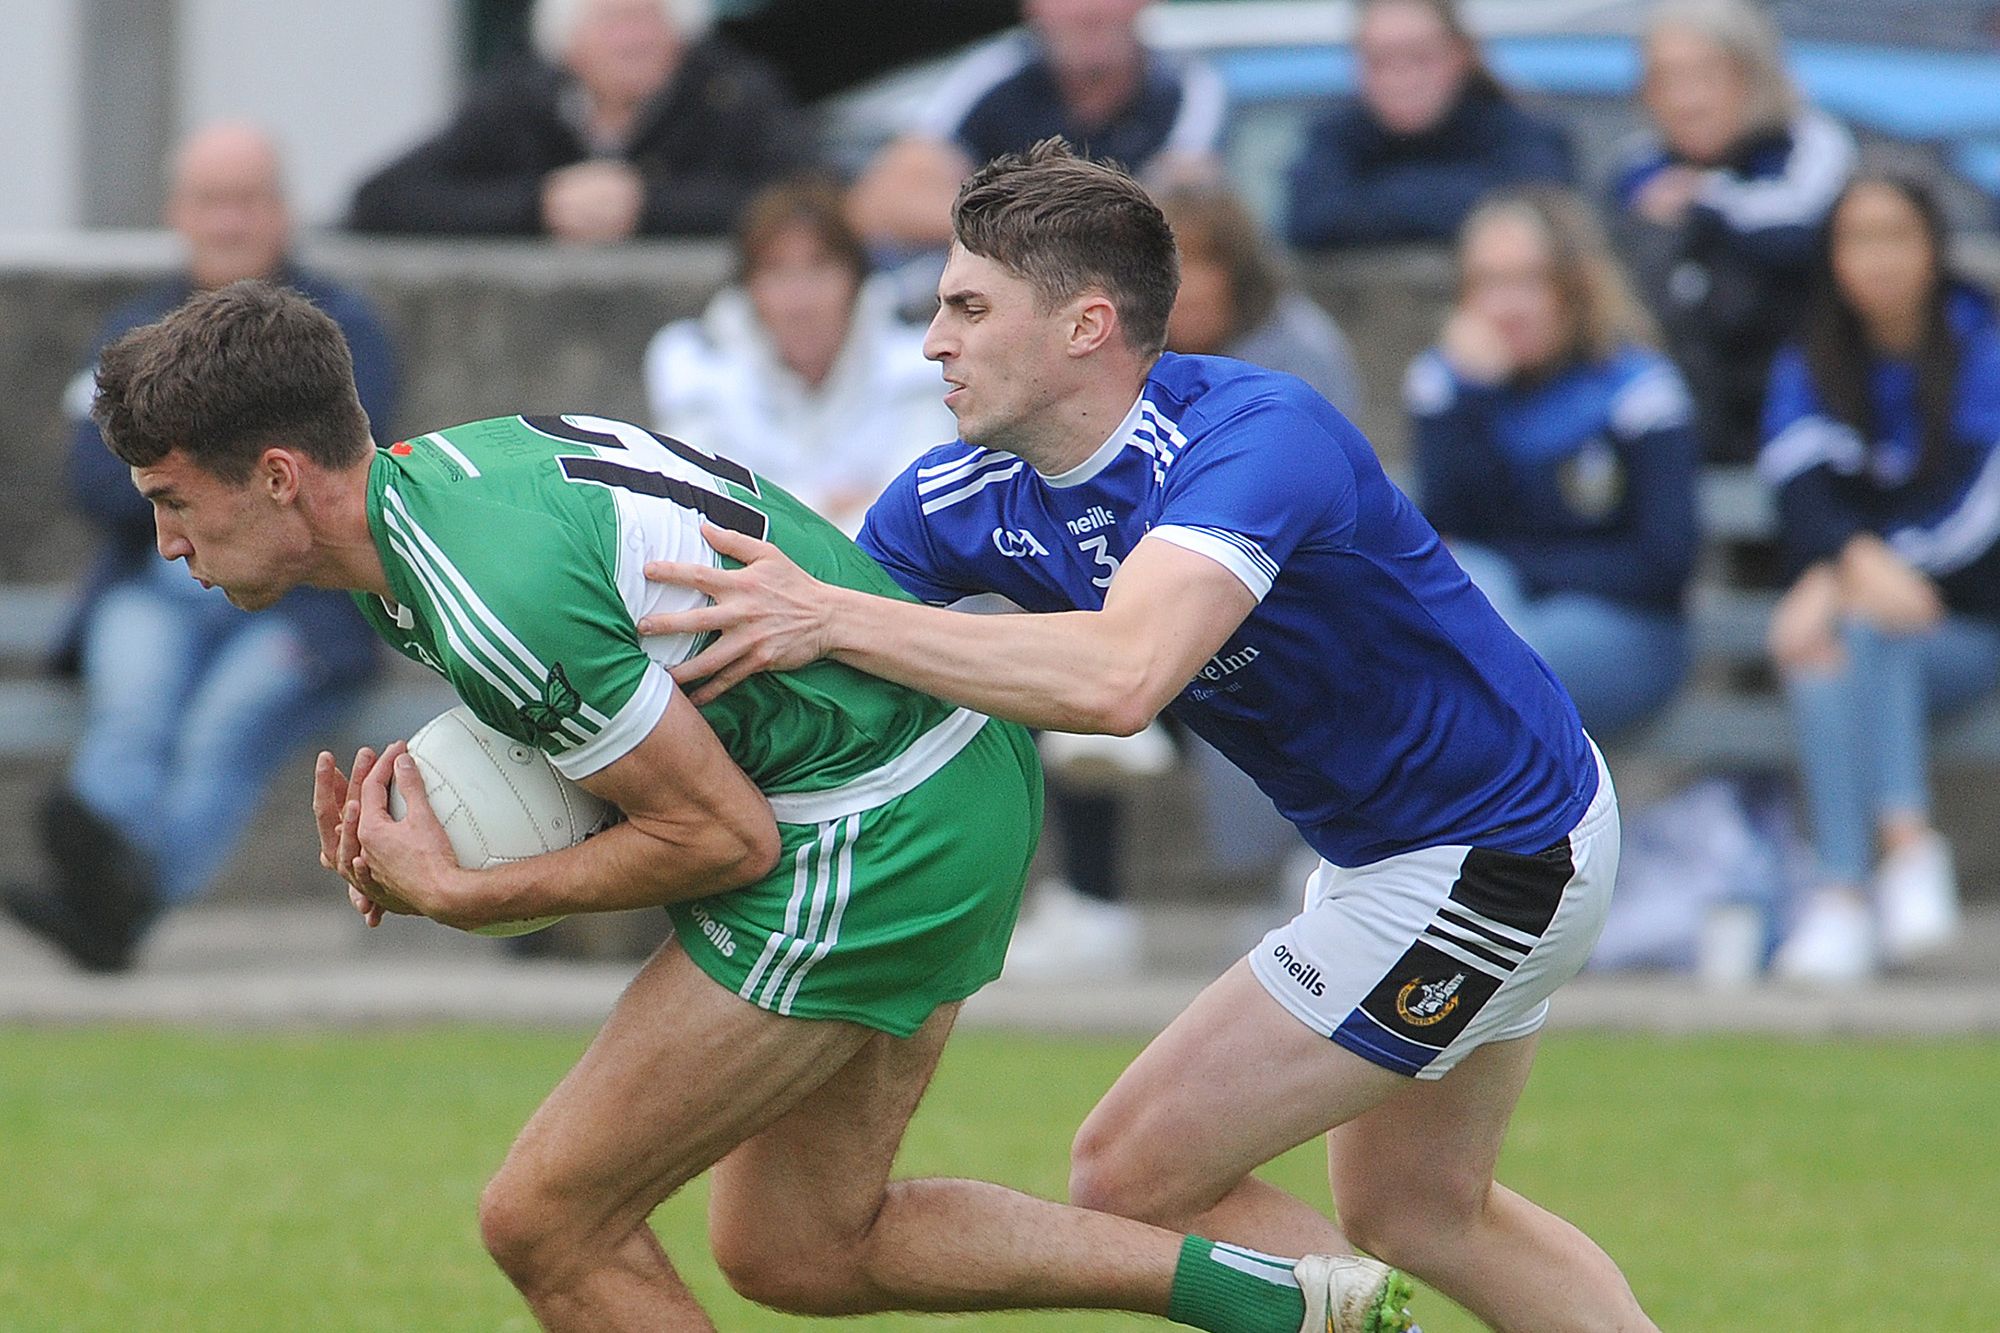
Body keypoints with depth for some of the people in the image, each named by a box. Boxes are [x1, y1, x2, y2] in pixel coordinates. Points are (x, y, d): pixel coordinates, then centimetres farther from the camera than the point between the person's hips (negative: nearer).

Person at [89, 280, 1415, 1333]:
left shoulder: (494, 607, -26)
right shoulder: (444, 462, 5)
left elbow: (721, 837, -19)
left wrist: (458, 895, -12)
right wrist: (417, 805, -1)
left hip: (877, 834, -10)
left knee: (548, 1223, -4)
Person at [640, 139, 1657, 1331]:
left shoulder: (1261, 437, -32)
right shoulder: (967, 498, -7)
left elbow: (1118, 678, -47)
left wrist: (833, 620, -47)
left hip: (1496, 861, -9)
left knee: (1136, 1176, -7)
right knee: (1418, 1214, 25)